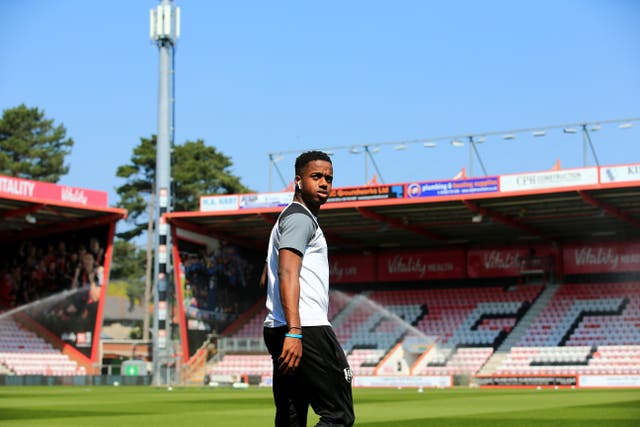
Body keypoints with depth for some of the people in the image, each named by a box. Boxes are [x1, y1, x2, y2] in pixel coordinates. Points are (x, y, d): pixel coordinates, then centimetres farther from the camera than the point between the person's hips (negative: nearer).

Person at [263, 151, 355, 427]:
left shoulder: (287, 218, 27)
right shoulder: (300, 217, -5)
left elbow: (271, 278, 31)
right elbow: (288, 274, -18)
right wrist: (294, 332, -28)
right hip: (308, 330, -10)